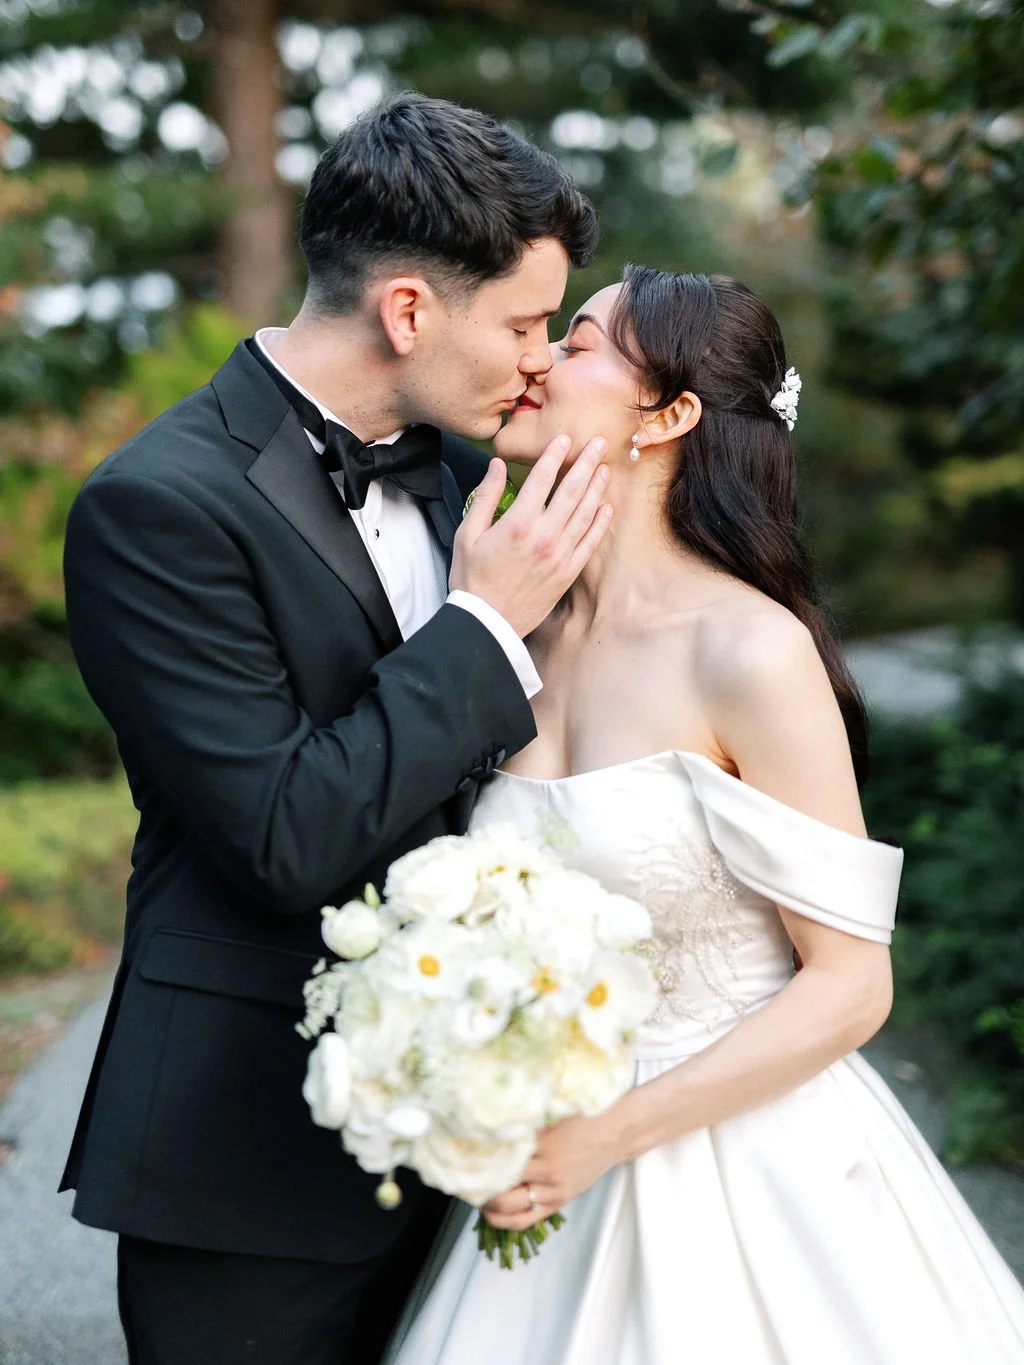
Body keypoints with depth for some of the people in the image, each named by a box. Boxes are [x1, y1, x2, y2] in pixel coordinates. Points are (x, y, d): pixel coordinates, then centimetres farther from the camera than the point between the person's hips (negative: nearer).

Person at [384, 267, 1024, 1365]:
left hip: (746, 1171, -5)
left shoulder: (751, 651, -18)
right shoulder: (526, 640, 1)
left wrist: (608, 1136, -18)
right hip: (561, 1166, 5)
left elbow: (850, 985, -15)